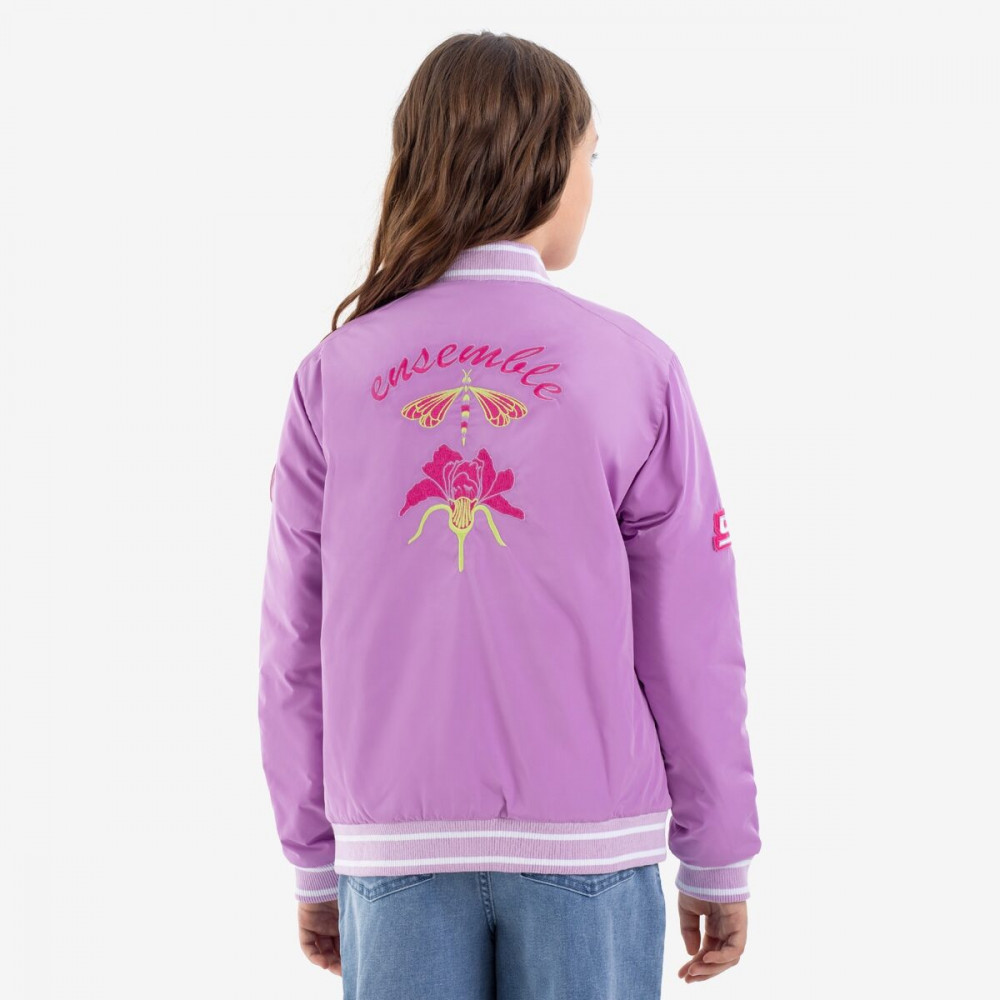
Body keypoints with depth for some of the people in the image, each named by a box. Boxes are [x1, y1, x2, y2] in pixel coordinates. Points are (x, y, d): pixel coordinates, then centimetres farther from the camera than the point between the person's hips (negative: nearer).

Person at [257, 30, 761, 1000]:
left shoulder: (334, 375, 0)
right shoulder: (632, 365, -5)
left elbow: (296, 647, 2)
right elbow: (691, 641, -4)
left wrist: (314, 863, 12)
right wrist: (718, 860, 7)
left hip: (396, 845, 2)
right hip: (586, 844, -1)